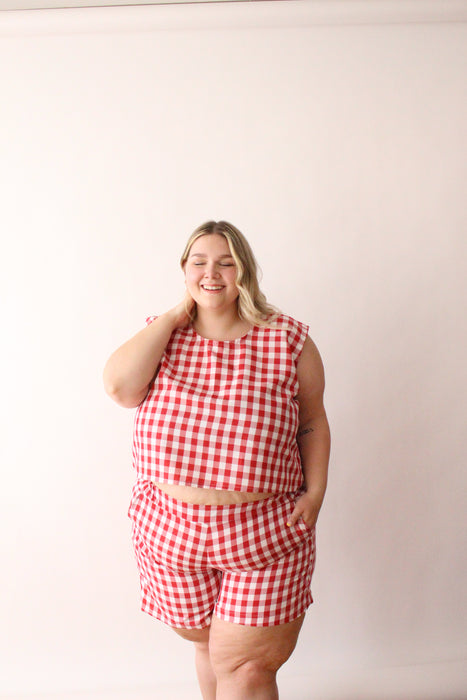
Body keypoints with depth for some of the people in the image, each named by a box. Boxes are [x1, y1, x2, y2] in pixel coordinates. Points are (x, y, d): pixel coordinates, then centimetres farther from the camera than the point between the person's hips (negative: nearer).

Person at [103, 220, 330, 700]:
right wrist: (175, 317, -11)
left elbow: (312, 422, 5)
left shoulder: (287, 339, -3)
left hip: (264, 533, -2)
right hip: (170, 529, 2)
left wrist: (315, 491, -6)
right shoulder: (161, 333, 2)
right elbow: (119, 386, -16)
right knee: (205, 641, 21)